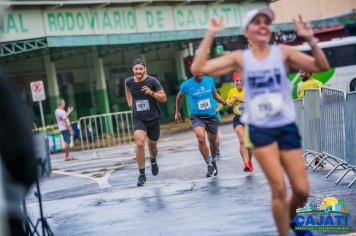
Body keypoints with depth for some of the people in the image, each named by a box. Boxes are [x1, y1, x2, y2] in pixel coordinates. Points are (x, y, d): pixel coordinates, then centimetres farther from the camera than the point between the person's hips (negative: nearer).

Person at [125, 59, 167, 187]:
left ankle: (153, 161, 52)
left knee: (152, 145, 16)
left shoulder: (152, 81, -14)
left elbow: (164, 98, -10)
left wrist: (152, 93, -25)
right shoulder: (129, 82, -5)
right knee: (139, 144, -22)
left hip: (153, 118, 0)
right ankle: (142, 175, -14)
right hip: (138, 119, 0)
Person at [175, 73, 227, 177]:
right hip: (197, 117, -3)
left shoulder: (210, 80, -4)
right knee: (201, 138, -26)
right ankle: (210, 165, -16)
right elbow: (179, 96, 11)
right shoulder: (186, 85, -10)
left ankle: (213, 161, 42)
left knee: (213, 141, 14)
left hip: (212, 115, 3)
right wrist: (177, 112, 17)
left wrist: (224, 103, 2)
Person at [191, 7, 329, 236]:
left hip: (287, 127, 2)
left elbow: (322, 67, -12)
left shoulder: (283, 52, -3)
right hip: (259, 130, -1)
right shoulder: (240, 58, -3)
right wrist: (210, 35, -17)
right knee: (279, 189, -8)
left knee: (302, 190, 4)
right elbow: (198, 68, -11)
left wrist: (311, 40, -26)